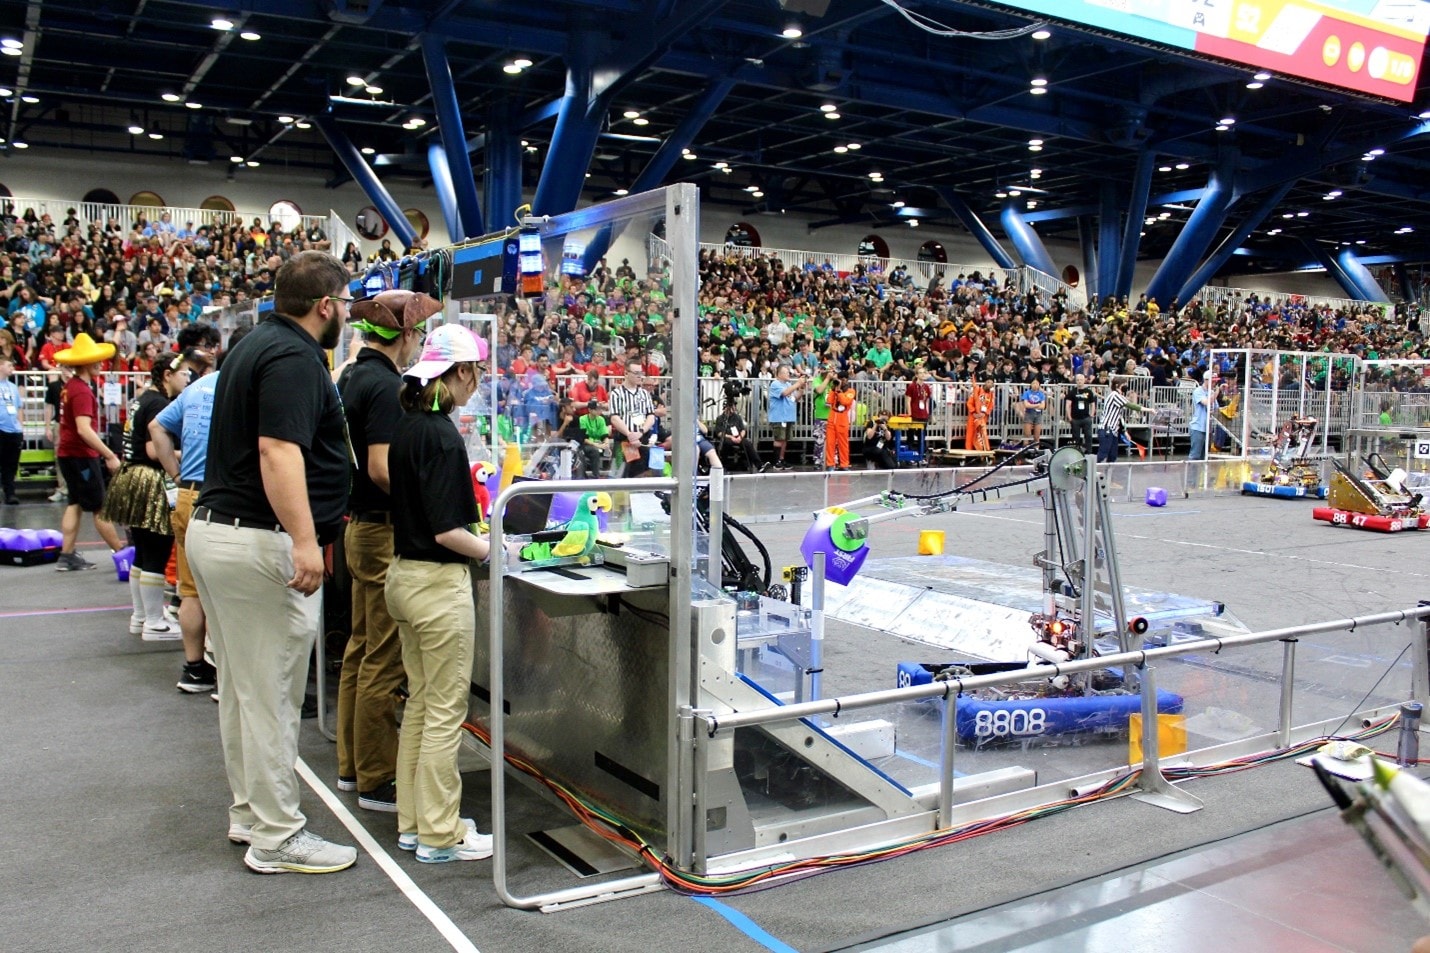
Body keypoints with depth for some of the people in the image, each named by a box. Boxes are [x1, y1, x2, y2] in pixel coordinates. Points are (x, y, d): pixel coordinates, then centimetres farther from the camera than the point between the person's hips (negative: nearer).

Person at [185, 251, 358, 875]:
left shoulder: (257, 345, 16)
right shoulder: (293, 358, -16)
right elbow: (278, 452, -27)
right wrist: (304, 539, -32)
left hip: (215, 528, 11)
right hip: (259, 542, -11)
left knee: (242, 686, 18)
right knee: (271, 694, -2)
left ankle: (249, 812, 30)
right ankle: (277, 837, 8)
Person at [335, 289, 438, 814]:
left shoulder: (351, 378, 11)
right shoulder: (385, 386, -18)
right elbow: (382, 468, -26)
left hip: (360, 528, 10)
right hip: (387, 532, -10)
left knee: (362, 648, 17)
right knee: (384, 659, -2)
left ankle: (352, 765, 28)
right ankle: (376, 781, 7)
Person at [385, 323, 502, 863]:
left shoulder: (407, 427, 8)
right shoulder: (441, 435, -18)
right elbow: (446, 530, -22)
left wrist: (477, 536, 17)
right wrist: (494, 551, -8)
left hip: (404, 572, 9)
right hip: (439, 582, -9)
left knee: (420, 702, 17)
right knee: (446, 710, 1)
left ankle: (413, 821, 27)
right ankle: (439, 835, 10)